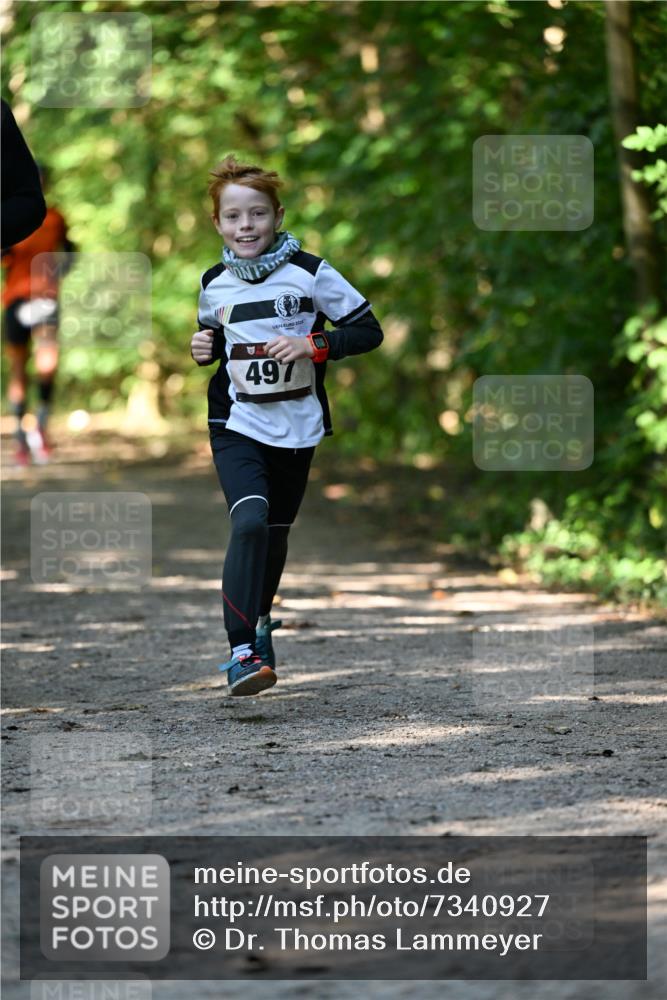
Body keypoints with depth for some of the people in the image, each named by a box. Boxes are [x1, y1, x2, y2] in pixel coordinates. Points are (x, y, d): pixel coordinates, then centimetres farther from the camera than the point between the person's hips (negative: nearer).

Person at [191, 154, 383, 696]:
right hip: (237, 424, 0)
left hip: (297, 426, 0)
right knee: (249, 520, -21)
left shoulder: (310, 273, -10)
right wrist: (204, 348, -3)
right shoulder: (214, 284, 0)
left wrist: (313, 345, -20)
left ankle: (260, 619, 41)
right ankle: (242, 650, -22)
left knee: (276, 530, 13)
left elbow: (369, 331, -7)